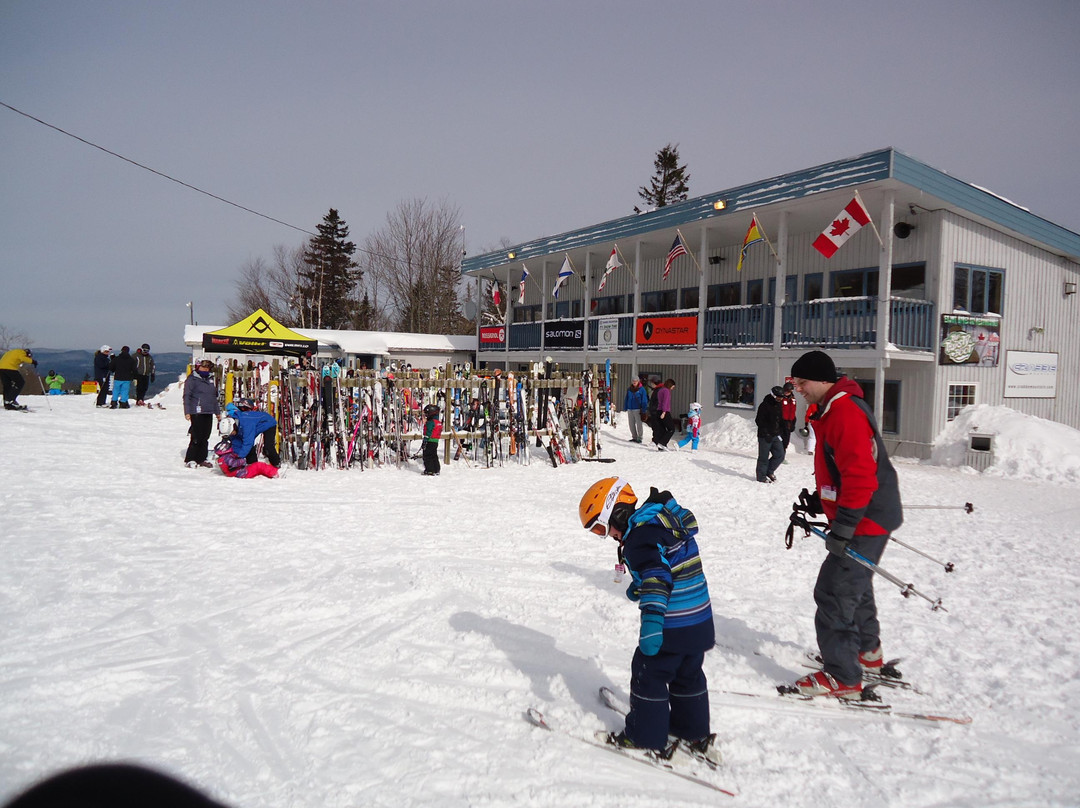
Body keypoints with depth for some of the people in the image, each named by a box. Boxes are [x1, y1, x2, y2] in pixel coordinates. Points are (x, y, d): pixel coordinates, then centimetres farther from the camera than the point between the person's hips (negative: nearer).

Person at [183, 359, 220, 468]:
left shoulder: (211, 379, 18)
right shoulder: (192, 379, -2)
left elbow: (214, 397, 26)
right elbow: (187, 396, -5)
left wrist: (217, 411, 27)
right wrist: (187, 412, -13)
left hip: (209, 413, 6)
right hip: (197, 412, -6)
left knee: (205, 437, 7)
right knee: (197, 437, -9)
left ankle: (201, 459, 15)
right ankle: (190, 459, 0)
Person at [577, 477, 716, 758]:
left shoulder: (641, 535, -21)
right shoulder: (664, 518, 9)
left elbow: (657, 575, -35)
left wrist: (652, 620, -41)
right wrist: (640, 588, 21)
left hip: (671, 627, -9)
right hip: (700, 620, 9)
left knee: (649, 676, 8)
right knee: (687, 675, 24)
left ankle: (645, 738, 20)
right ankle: (695, 732, 38)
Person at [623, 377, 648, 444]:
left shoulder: (642, 389, -4)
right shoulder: (629, 389, 10)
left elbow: (644, 401, -5)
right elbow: (626, 399, 15)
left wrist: (643, 410, -11)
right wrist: (625, 408, 9)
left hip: (638, 409, -5)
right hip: (630, 409, 5)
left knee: (638, 424, -3)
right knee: (631, 424, 8)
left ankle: (639, 438, 2)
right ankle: (634, 437, 18)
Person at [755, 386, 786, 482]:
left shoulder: (779, 406, 12)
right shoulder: (764, 405, -12)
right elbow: (759, 421, -14)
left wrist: (780, 433, 12)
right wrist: (766, 433, -19)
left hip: (776, 436, 7)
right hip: (765, 437, -7)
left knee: (780, 455, 4)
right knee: (764, 457, 0)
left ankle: (769, 471, 23)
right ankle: (761, 477, 11)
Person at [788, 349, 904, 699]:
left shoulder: (846, 412, -22)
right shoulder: (833, 409, 12)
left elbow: (860, 473, -29)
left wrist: (844, 523, -28)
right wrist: (820, 498, 17)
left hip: (866, 521, -11)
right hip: (870, 516, 11)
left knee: (834, 593, -8)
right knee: (855, 584, 26)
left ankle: (842, 678, 0)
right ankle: (867, 651, 44)